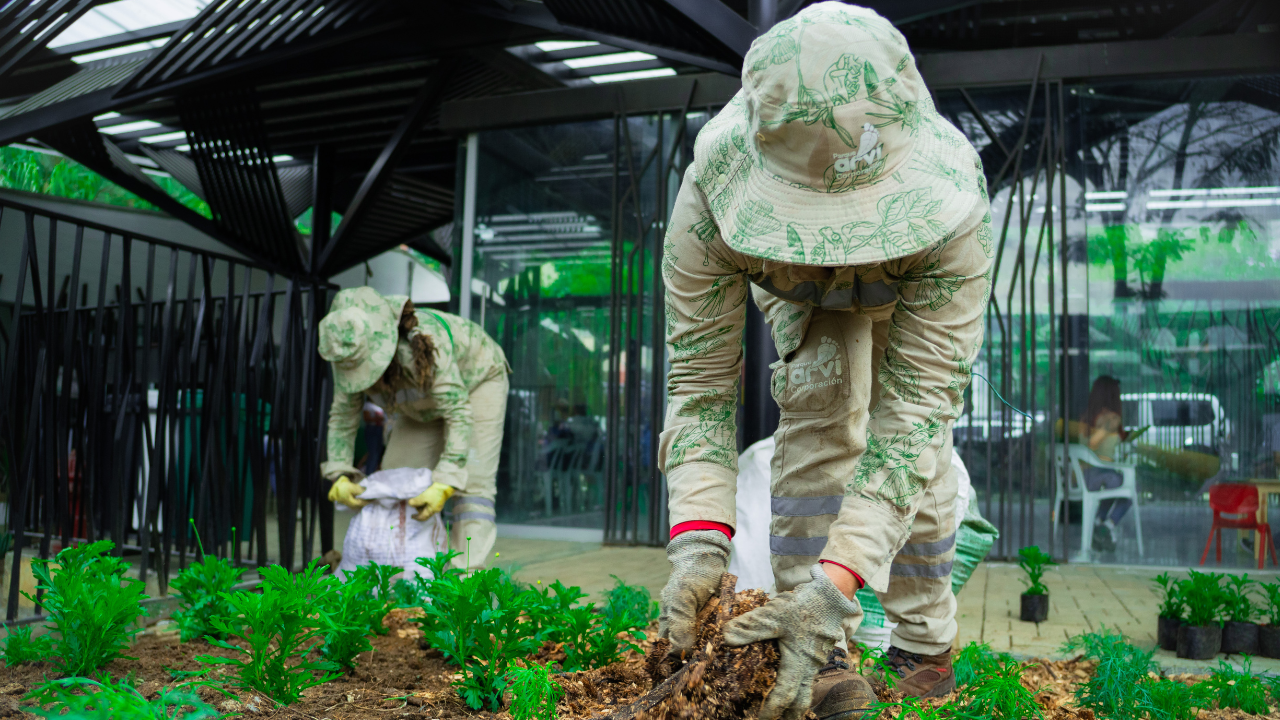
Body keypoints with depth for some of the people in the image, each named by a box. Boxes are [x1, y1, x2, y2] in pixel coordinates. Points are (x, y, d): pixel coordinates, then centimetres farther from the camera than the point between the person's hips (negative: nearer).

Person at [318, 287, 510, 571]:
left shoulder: (423, 344, -44)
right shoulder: (350, 355, -26)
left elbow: (459, 415, -43)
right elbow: (343, 415, -18)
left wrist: (444, 485, -51)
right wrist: (340, 476, -32)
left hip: (475, 382, -6)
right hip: (422, 404, 6)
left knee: (472, 482, -18)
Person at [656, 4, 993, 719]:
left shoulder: (953, 199, -46)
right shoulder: (713, 191, -43)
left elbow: (916, 408, -45)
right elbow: (700, 383, -35)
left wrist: (834, 583, -55)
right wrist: (698, 542, -50)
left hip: (918, 282, 0)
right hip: (796, 290, 1)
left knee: (919, 431, -9)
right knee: (817, 414, -18)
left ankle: (925, 647, 10)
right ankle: (823, 656, -9)